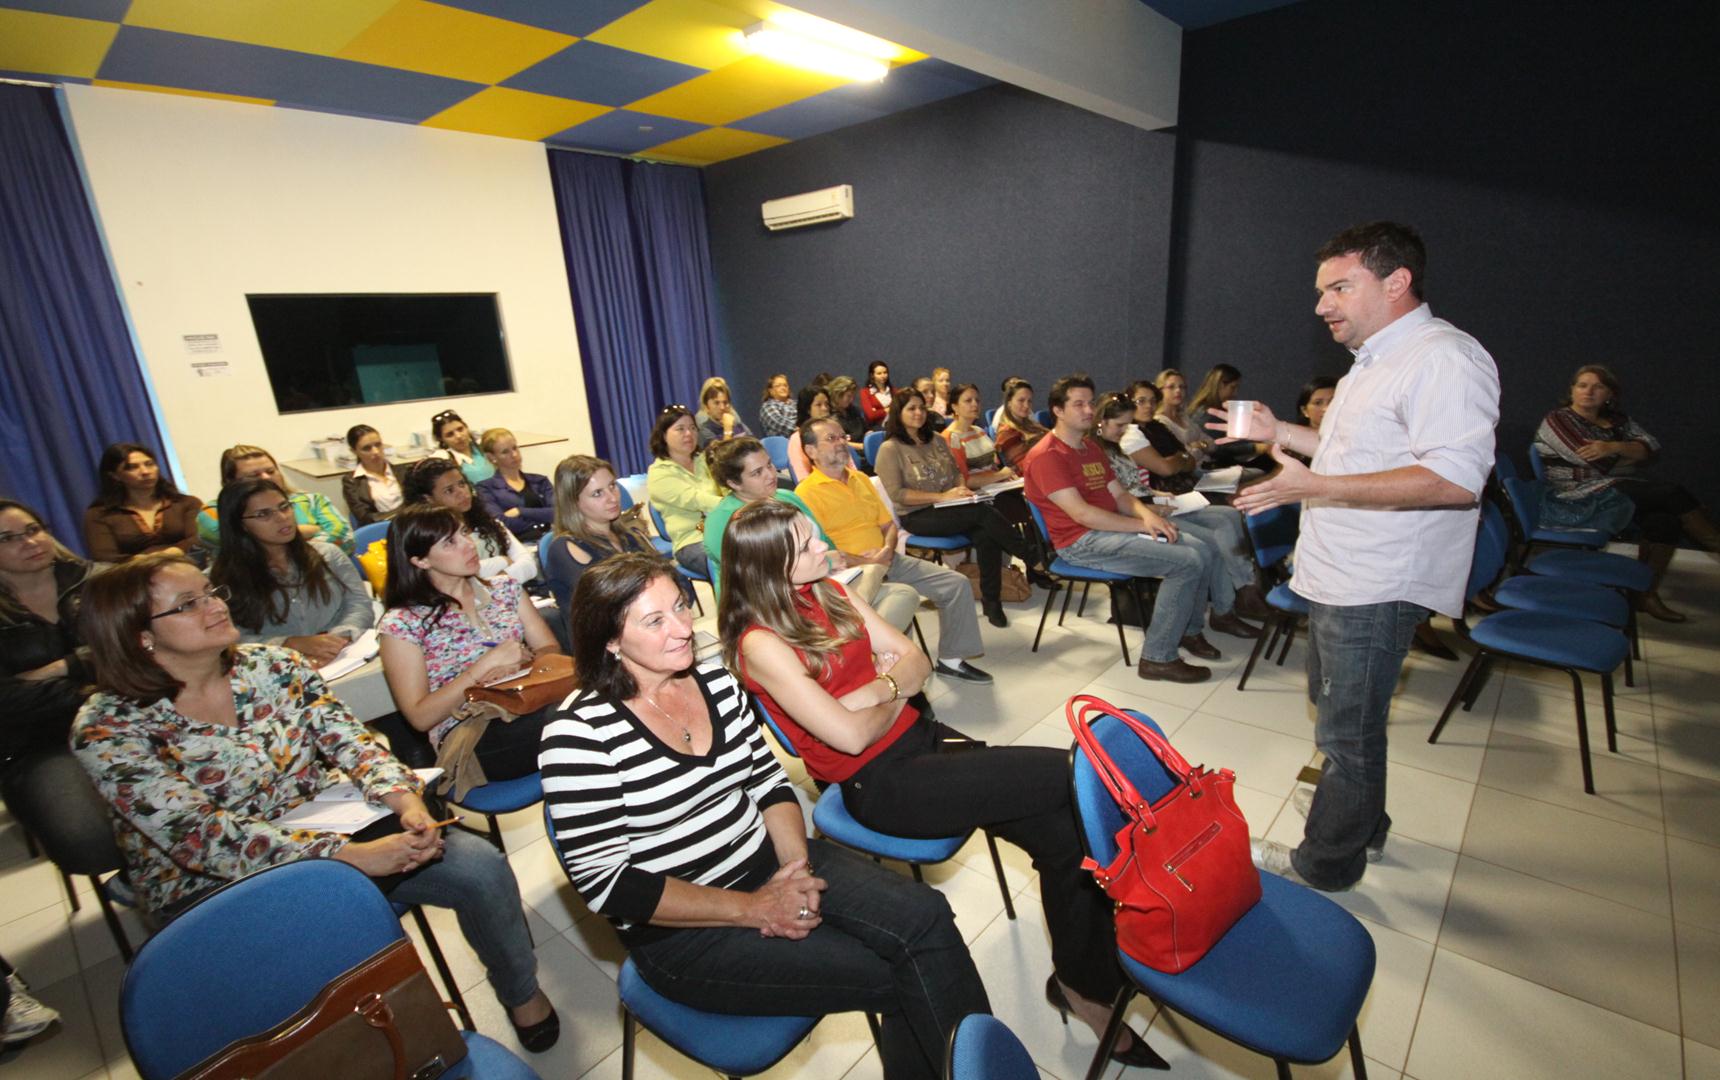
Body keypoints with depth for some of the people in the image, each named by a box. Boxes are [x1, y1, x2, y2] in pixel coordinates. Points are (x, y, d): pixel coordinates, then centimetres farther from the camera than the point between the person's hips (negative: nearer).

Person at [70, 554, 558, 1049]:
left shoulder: (273, 664, -1)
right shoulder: (107, 730, -12)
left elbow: (348, 739, -6)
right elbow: (205, 837, -22)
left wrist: (406, 800, -26)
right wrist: (351, 855, -31)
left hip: (331, 826, 3)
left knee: (481, 866, -15)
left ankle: (520, 990, 13)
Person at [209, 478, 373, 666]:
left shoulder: (328, 554, 13)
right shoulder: (225, 579, 7)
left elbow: (360, 605, 6)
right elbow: (231, 640, -3)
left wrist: (339, 638, -15)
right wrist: (294, 644, -20)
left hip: (346, 658, 3)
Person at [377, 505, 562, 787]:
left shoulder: (504, 588, 15)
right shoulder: (401, 624, 2)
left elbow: (551, 650, 9)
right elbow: (420, 717, -3)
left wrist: (518, 660, -14)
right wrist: (487, 664, -12)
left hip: (531, 706, 5)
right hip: (469, 739, -5)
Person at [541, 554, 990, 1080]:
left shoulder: (714, 678, 1)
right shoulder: (579, 734, -17)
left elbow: (769, 782, 8)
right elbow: (607, 883, -17)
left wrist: (797, 864, -10)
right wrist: (751, 908, -18)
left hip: (767, 861, 6)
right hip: (682, 930, -5)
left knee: (924, 914, -16)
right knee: (902, 978, -15)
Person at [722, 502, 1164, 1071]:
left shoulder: (829, 592, 7)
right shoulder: (760, 643, -16)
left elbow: (915, 661, 8)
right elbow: (850, 735, -19)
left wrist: (876, 690, -11)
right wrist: (893, 692, -2)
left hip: (920, 738, 7)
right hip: (878, 784, -7)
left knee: (1064, 831, -10)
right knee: (1072, 775, -14)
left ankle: (1085, 981, 14)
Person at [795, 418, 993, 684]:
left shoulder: (860, 479, 18)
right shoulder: (807, 491, -7)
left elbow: (888, 524, 19)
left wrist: (887, 550, -2)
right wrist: (864, 563, -16)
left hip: (887, 560, 8)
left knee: (957, 584, -1)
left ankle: (951, 659, 13)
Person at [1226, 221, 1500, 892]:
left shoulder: (1443, 358, -17)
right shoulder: (1377, 361, 16)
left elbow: (1455, 478, -29)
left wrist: (1313, 487, -31)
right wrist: (1282, 433, 17)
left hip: (1378, 586, -11)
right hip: (1340, 577, 11)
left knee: (1347, 729, 3)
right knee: (1337, 708, 24)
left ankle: (1328, 862, 21)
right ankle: (1362, 822, 44)